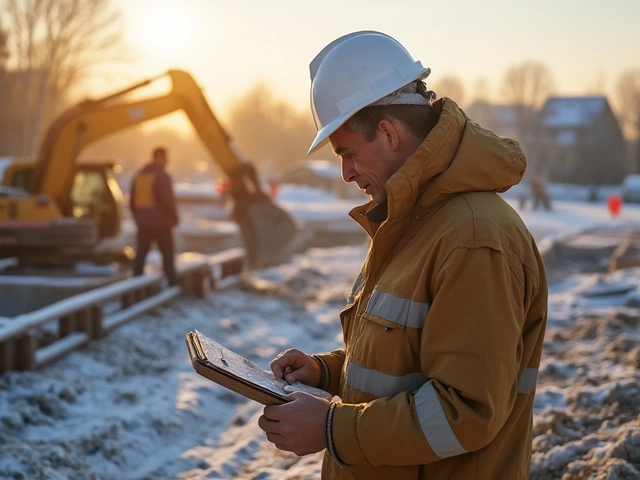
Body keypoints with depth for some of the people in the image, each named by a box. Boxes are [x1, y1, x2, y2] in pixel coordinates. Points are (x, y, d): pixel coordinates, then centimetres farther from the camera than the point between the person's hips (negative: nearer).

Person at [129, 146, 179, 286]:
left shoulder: (138, 176, 9)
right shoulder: (162, 176, -13)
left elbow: (132, 202, 14)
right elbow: (168, 201, -16)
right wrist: (174, 218, -1)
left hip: (143, 224, 6)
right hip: (161, 223, -6)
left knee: (140, 255, 8)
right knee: (167, 255, 2)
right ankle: (173, 284, 3)